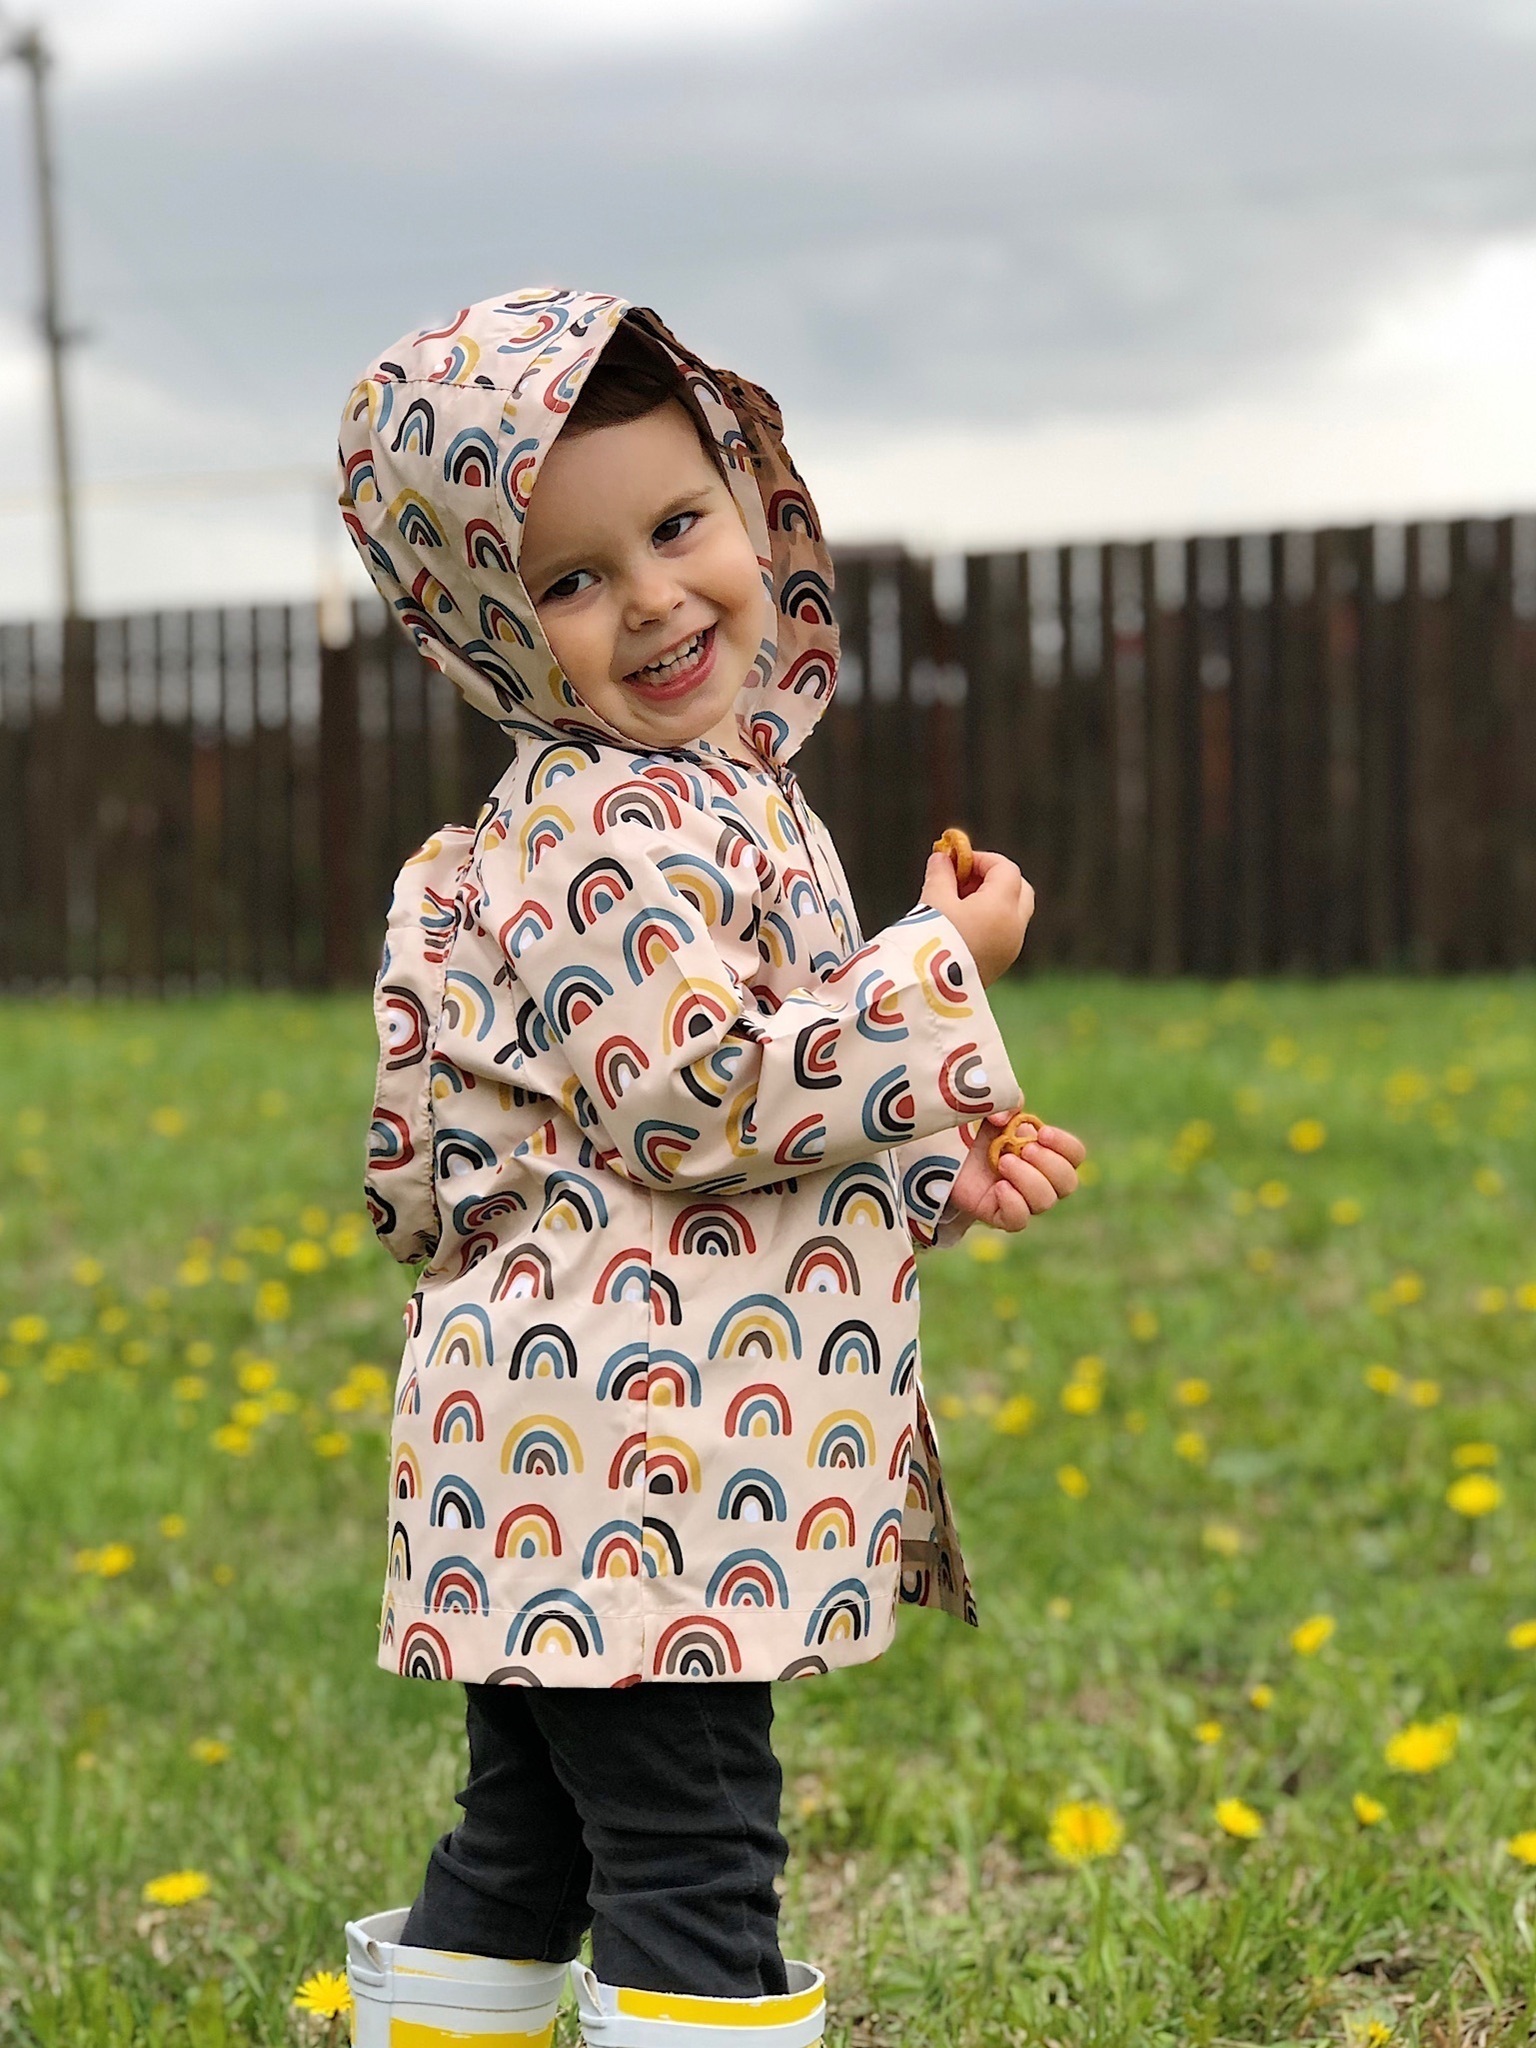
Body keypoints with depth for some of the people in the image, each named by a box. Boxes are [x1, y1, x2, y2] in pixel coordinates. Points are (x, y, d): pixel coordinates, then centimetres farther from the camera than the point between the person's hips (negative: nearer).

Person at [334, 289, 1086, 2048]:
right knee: (690, 1878, -3)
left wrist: (935, 1179, 13)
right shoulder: (608, 828, -15)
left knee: (521, 1858, 18)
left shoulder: (717, 798, 17)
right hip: (636, 1459, -10)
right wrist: (945, 970, -15)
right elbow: (701, 1101, -24)